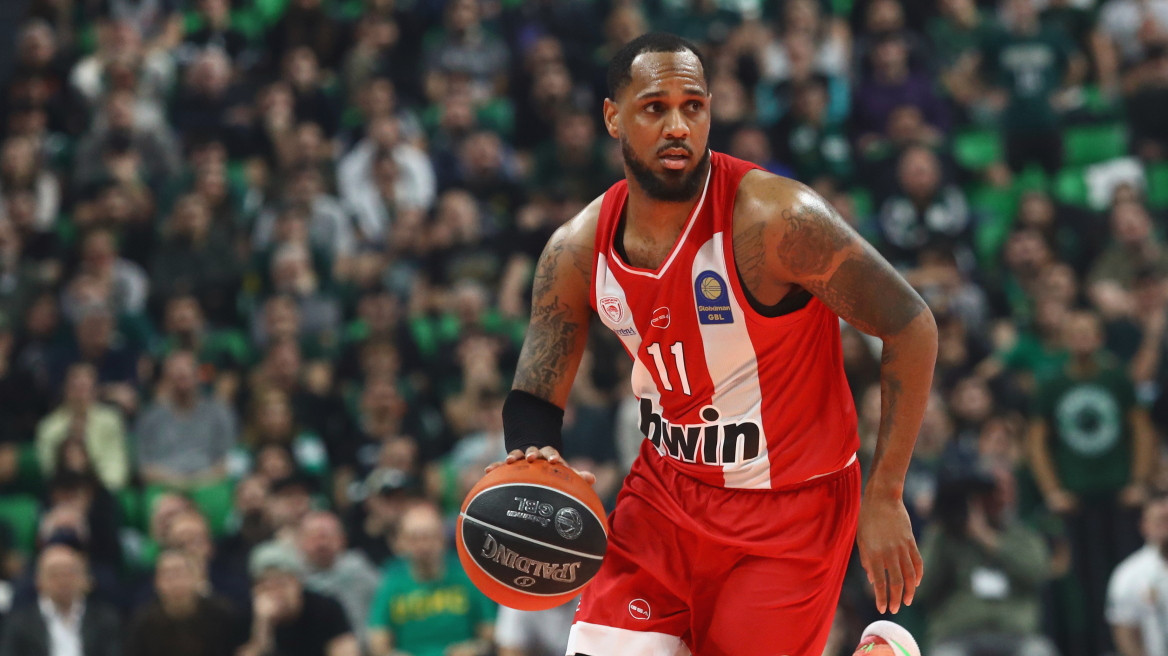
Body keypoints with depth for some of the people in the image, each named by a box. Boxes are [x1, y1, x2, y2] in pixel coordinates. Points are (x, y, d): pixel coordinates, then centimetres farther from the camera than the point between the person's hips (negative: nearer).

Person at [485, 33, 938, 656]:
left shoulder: (776, 219, -22)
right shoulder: (577, 249, -5)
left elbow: (912, 325, -17)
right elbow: (534, 398, 4)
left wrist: (883, 498, -17)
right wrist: (532, 463, -21)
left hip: (787, 510, -4)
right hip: (665, 491, 5)